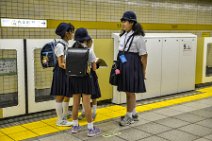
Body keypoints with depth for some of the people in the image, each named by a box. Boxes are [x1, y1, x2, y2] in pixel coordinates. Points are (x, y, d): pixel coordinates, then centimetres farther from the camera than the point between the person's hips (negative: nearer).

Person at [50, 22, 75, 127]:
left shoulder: (67, 45, 11)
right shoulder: (60, 45, -15)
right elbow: (61, 64, -18)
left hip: (67, 74, 9)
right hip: (61, 74, -9)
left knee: (67, 96, 14)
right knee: (60, 97, 2)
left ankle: (64, 118, 26)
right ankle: (60, 120, 13)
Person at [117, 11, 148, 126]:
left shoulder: (138, 37, -13)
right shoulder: (123, 35, 9)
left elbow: (143, 55, -10)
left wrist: (143, 71, -8)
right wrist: (119, 66, 15)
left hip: (132, 66, -8)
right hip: (123, 66, 8)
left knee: (130, 92, 2)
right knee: (128, 92, 15)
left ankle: (129, 116, 16)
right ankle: (133, 114, 30)